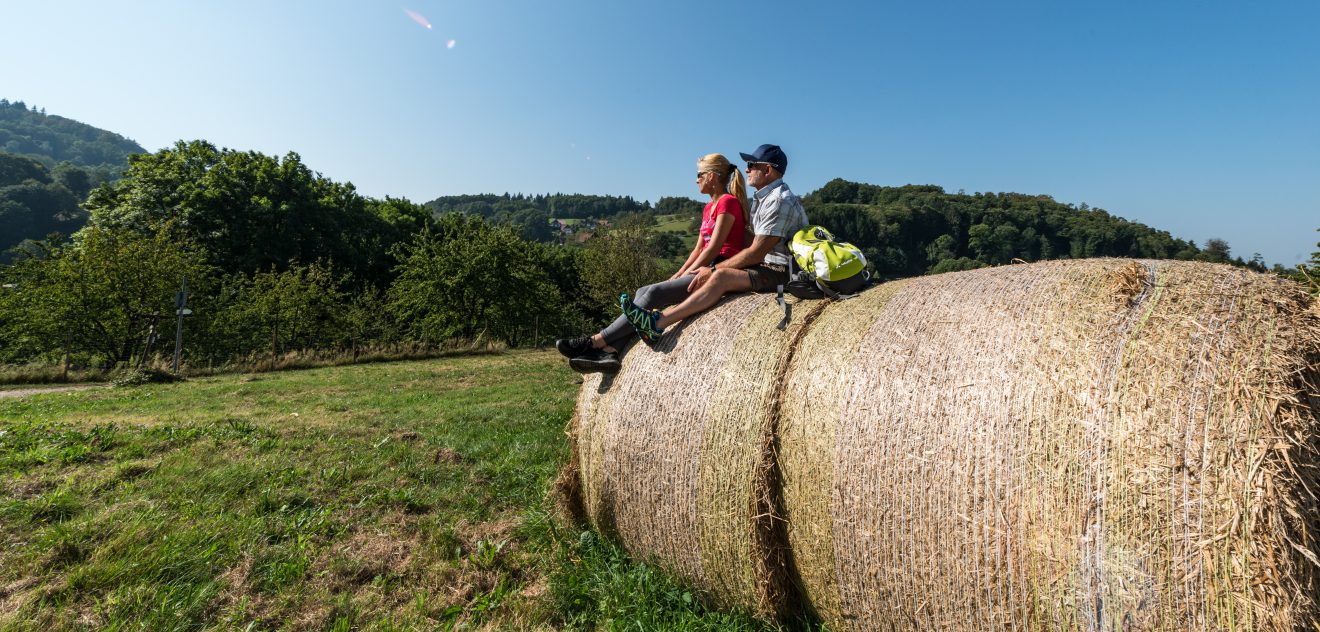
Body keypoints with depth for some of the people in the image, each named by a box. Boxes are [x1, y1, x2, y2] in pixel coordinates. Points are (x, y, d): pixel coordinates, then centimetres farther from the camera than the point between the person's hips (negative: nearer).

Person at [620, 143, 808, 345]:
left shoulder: (779, 201, -15)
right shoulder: (761, 198, 19)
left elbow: (756, 253, -19)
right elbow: (753, 244, 16)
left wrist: (713, 268, -13)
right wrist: (713, 269, 6)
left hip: (782, 271, -9)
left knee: (720, 277, -28)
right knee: (706, 279, -6)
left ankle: (658, 323, -31)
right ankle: (657, 317, -16)